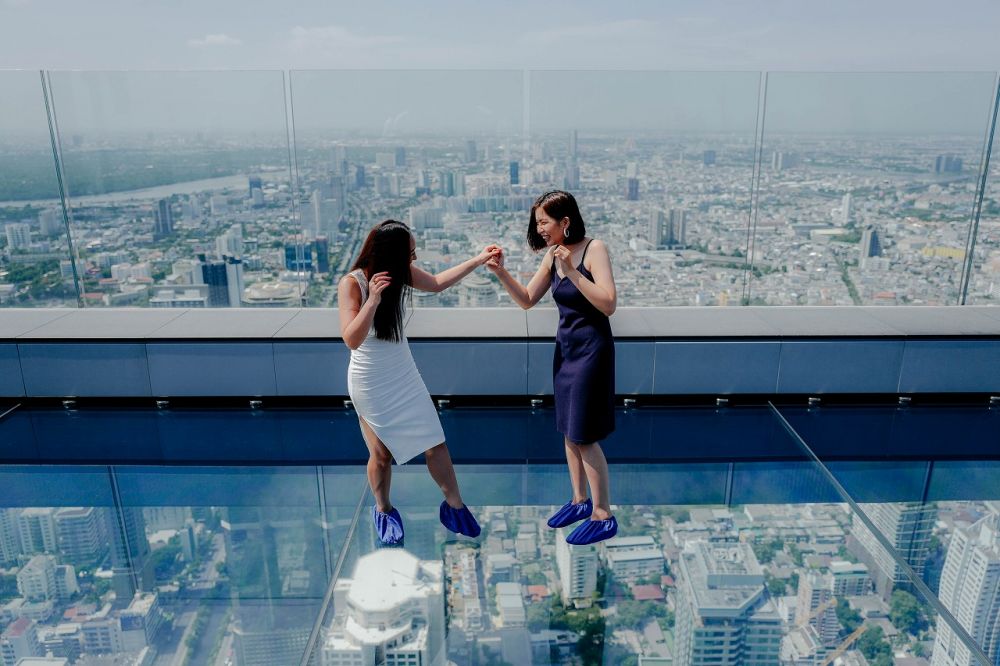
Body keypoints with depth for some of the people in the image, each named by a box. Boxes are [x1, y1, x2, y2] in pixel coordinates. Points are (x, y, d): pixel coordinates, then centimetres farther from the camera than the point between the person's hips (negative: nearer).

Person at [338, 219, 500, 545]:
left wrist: (479, 259, 9)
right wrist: (373, 300, -40)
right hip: (370, 381, -4)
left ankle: (454, 506, 22)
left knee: (435, 443, 4)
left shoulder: (401, 272, -7)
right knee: (381, 454, 9)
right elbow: (352, 340, -28)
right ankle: (383, 510, 37)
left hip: (404, 373, 5)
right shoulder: (352, 283, -22)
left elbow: (437, 282, 11)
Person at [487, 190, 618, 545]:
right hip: (565, 348, 7)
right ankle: (580, 501, 31)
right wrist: (501, 273, -6)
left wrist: (572, 271, -29)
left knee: (585, 436, -3)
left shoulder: (593, 249, -16)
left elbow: (608, 304, -23)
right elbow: (527, 300, 8)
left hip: (591, 349, -7)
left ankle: (603, 516, 11)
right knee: (569, 431, 14)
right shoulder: (553, 255, 4)